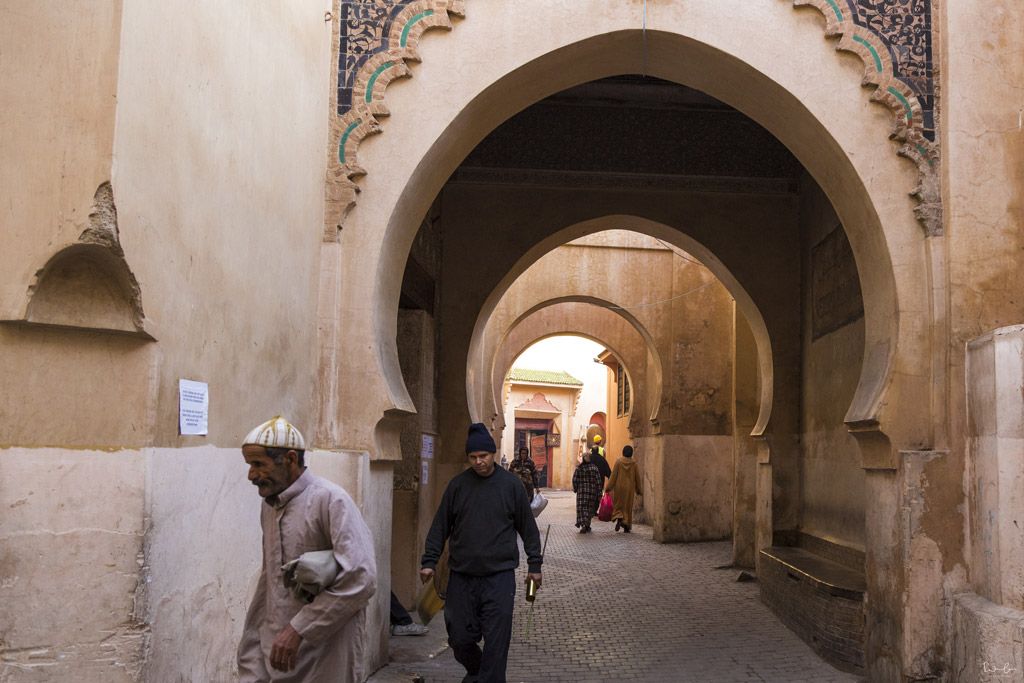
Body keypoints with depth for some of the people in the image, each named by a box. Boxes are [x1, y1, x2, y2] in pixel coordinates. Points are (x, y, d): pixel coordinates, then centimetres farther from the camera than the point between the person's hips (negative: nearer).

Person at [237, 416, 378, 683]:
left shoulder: (330, 500, -14)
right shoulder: (268, 506, 11)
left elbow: (360, 579, -22)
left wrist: (298, 630, -20)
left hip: (324, 655, -6)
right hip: (276, 650, 6)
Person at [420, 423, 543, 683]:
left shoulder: (511, 484, 1)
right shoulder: (457, 484, 3)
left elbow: (527, 526, 6)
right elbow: (440, 526, 8)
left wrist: (534, 564, 6)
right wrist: (429, 561, 3)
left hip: (500, 575, -2)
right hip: (461, 575, 2)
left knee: (496, 639, -6)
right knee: (460, 637, 8)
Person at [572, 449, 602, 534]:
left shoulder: (579, 468, -3)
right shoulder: (594, 468, -1)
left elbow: (574, 480, -4)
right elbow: (598, 482, -2)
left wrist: (575, 489, 13)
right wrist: (599, 494, 1)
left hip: (581, 491, -1)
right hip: (592, 491, 1)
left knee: (582, 508, 0)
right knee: (589, 508, 13)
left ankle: (583, 524, -20)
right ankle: (587, 525, 16)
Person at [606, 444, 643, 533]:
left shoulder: (618, 461, -7)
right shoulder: (634, 463, -3)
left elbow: (613, 475, -8)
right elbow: (637, 477, 3)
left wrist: (608, 487, -4)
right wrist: (638, 490, 13)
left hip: (619, 487, -1)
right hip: (629, 488, 1)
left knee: (618, 504, 11)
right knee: (628, 506, 10)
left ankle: (619, 518, -15)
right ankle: (627, 526, 8)